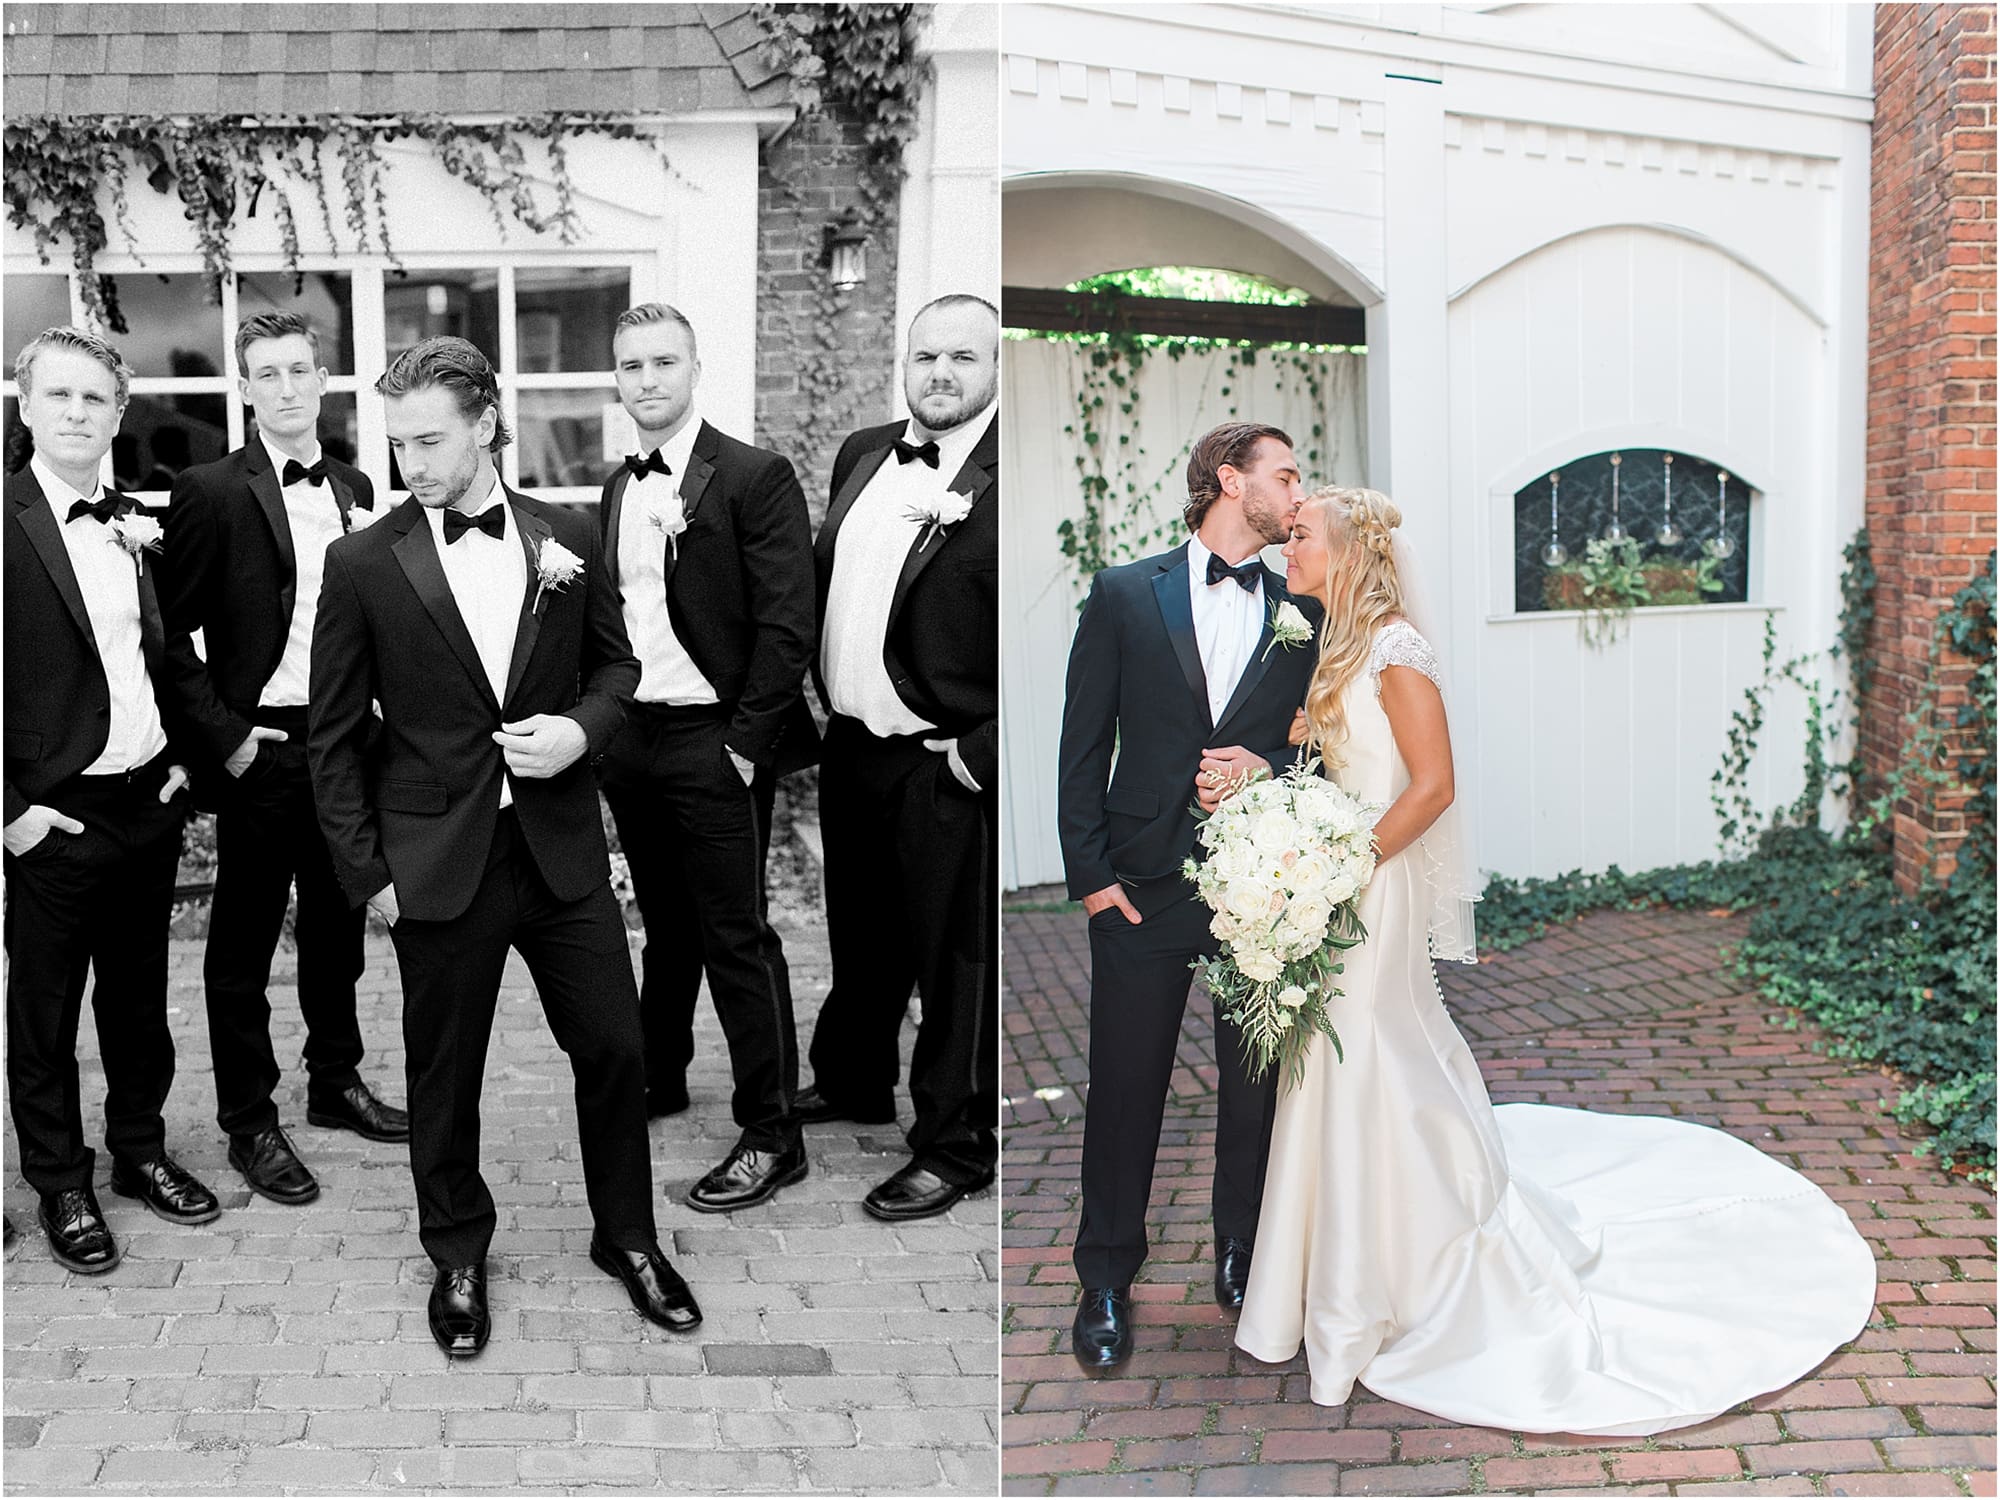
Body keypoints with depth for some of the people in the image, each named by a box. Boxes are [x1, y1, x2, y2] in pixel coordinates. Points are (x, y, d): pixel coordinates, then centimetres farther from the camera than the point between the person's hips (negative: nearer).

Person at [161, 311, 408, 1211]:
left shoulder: (353, 488, 9)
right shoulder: (211, 491, -8)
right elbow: (170, 630, -9)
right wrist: (220, 733, -13)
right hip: (261, 748, -5)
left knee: (337, 926, 17)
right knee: (244, 943, 6)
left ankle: (336, 1083, 34)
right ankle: (248, 1122, 17)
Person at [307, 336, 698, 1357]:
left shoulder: (567, 539, 1)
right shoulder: (363, 563, -5)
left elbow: (614, 662, 14)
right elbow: (334, 733, -1)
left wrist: (583, 728, -8)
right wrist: (365, 871, -4)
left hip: (561, 848, 2)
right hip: (438, 860, -2)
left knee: (612, 1047, 8)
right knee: (443, 1073, 11)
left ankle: (626, 1236, 30)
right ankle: (458, 1258, 32)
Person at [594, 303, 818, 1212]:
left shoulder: (754, 477, -10)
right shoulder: (616, 490, 11)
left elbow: (787, 627, -14)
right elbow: (605, 615, 16)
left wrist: (745, 744, -17)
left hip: (712, 740, -6)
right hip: (630, 739, 7)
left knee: (736, 937, -2)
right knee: (665, 928, 19)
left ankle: (771, 1137, 6)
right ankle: (657, 1082, 35)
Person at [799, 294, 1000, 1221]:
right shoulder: (862, 454, 8)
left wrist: (983, 756, -19)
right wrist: (826, 697, 13)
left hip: (949, 769, -7)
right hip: (852, 747, 7)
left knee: (955, 961, 5)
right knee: (860, 934, 24)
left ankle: (954, 1147, 20)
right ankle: (851, 1082, 45)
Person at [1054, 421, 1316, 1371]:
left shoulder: (1305, 613, 7)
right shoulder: (1125, 595, 2)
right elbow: (1084, 746, 1)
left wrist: (1271, 770, -11)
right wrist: (1090, 871, -6)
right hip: (1145, 890, -2)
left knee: (1256, 1086, 10)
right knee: (1125, 1086, 5)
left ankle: (1245, 1262, 29)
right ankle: (1107, 1281, 20)